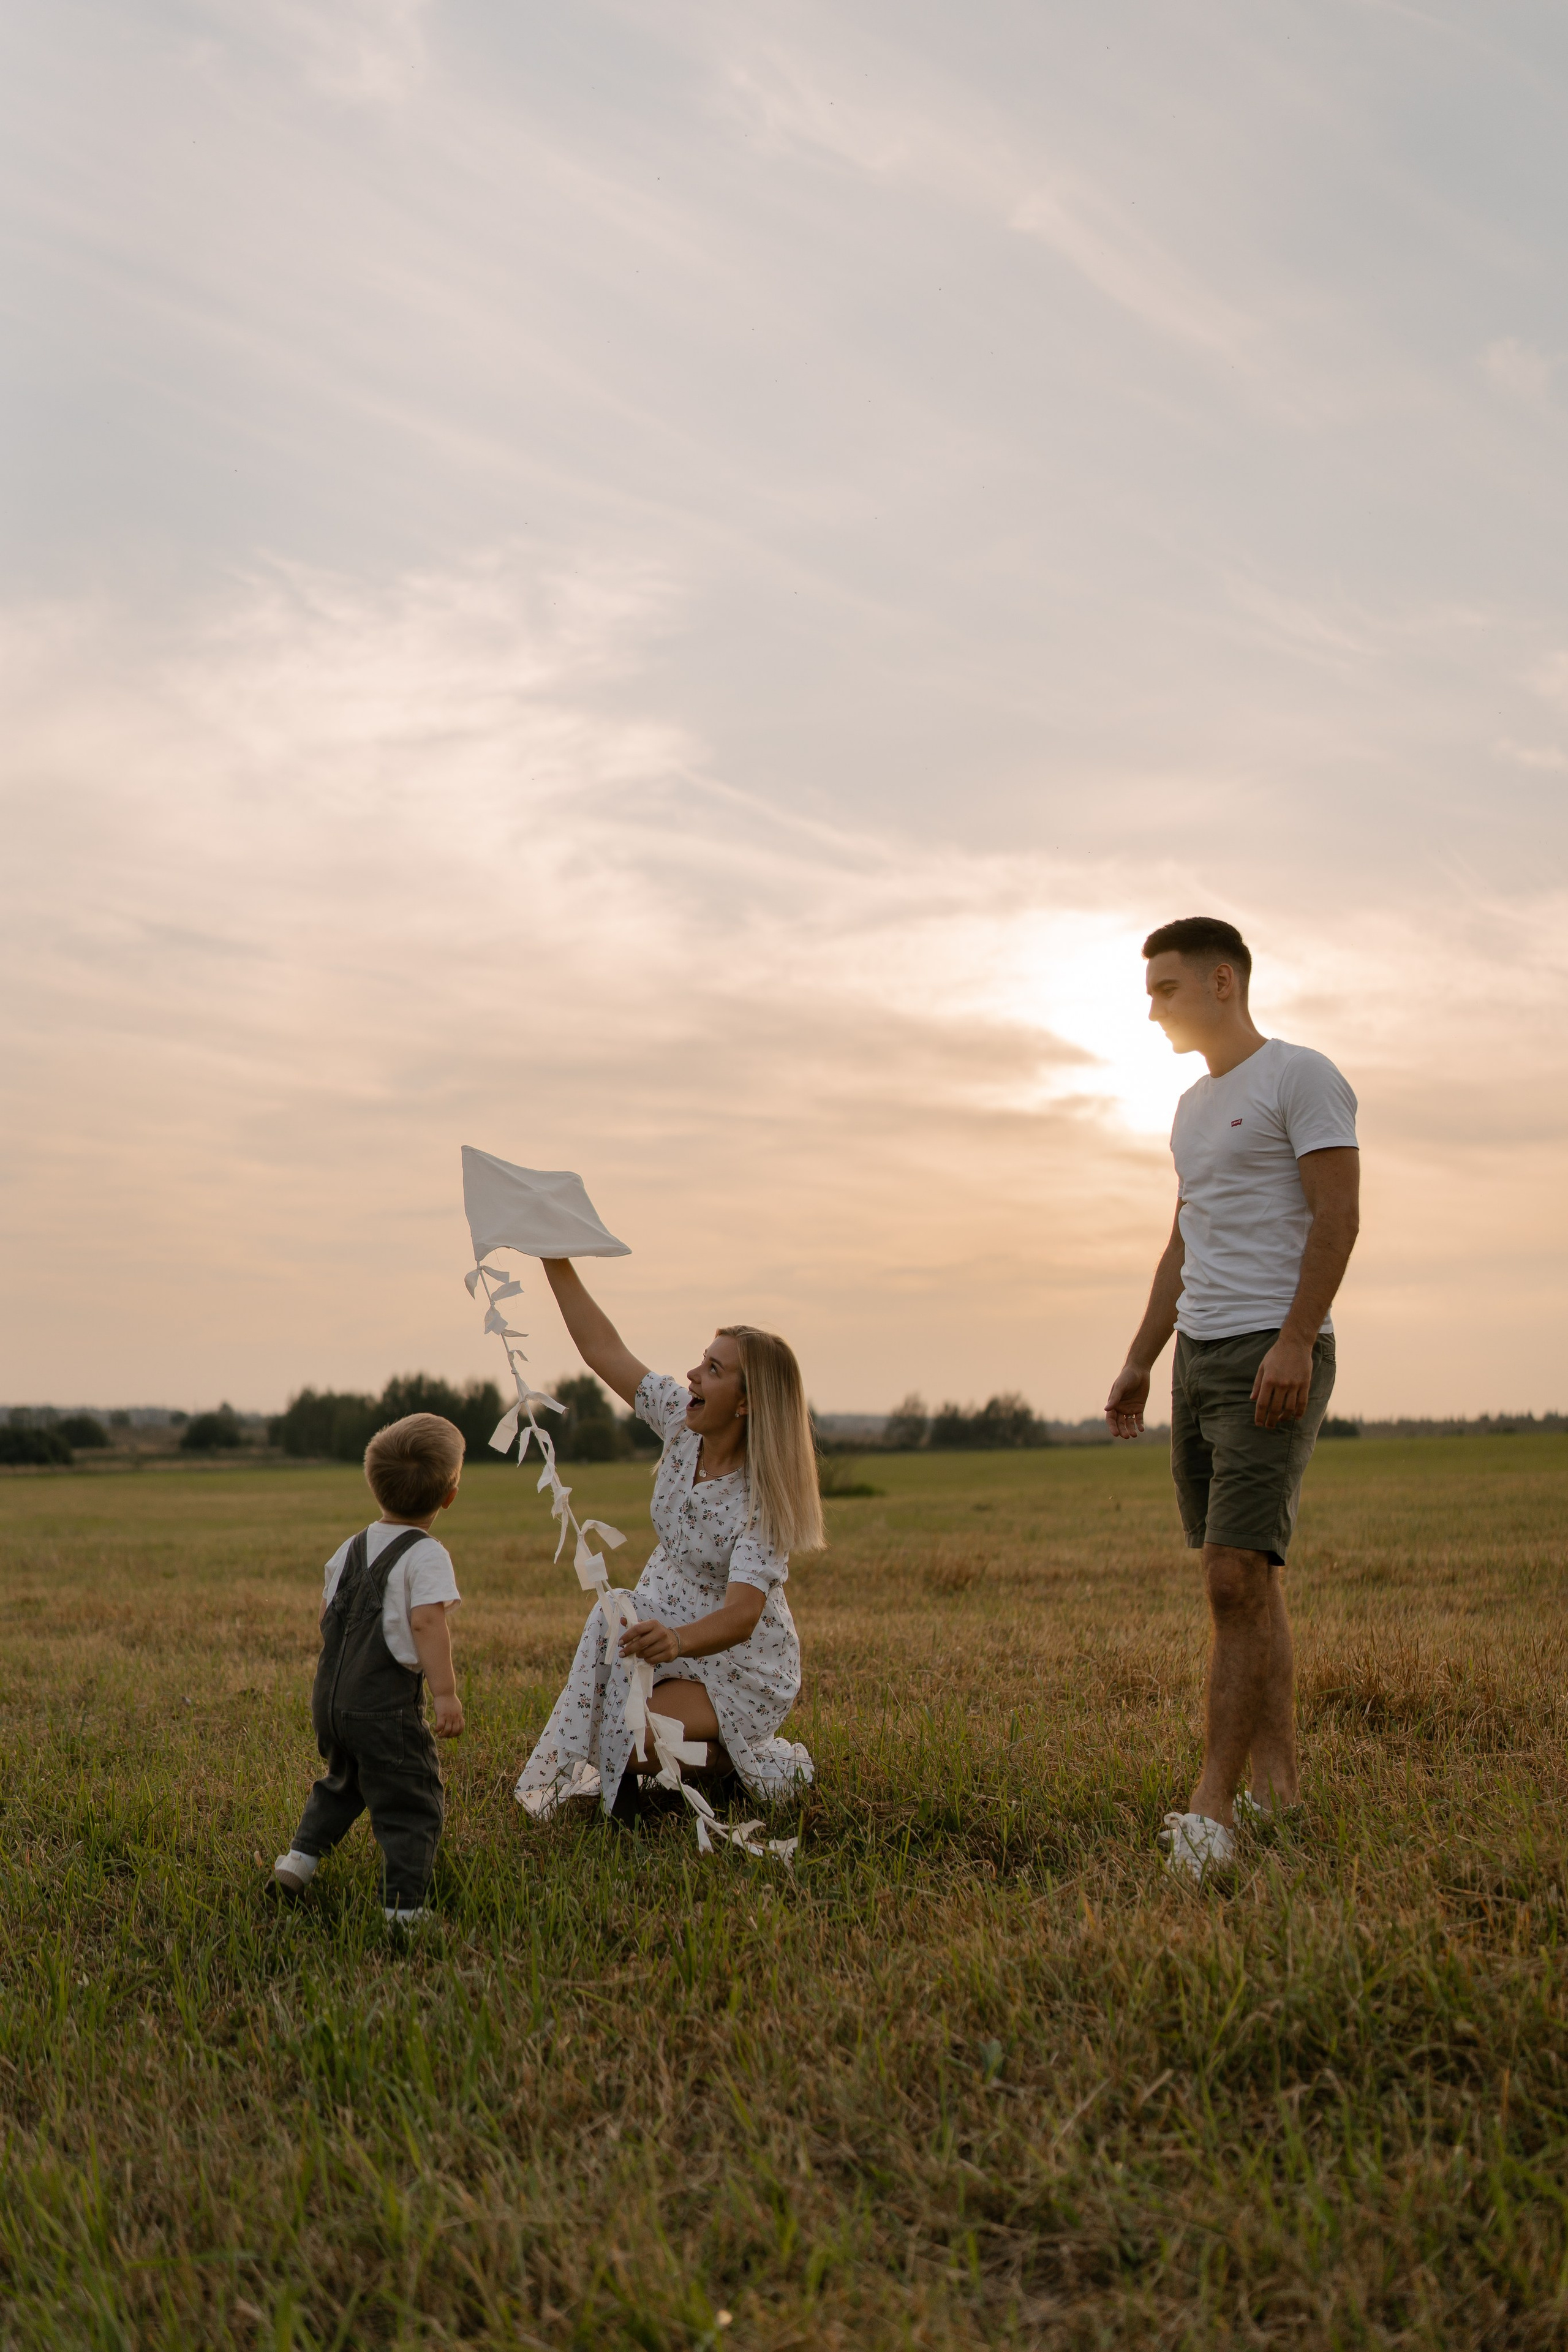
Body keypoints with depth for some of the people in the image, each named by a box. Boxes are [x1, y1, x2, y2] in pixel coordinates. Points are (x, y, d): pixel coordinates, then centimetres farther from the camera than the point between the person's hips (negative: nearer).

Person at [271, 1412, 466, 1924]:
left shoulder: (350, 1549, 10)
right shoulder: (427, 1556, -12)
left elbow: (327, 1615, 16)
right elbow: (427, 1622, -24)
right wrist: (446, 1693, -25)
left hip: (330, 1695, 7)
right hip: (387, 1705, -7)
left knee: (344, 1781, 30)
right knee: (410, 1802, 2)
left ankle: (301, 1855, 25)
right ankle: (404, 1905, -2)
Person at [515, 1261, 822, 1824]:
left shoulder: (764, 1495, -27)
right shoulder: (682, 1422, -9)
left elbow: (741, 1616, -37)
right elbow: (604, 1350, -8)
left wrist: (677, 1641, -57)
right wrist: (557, 1263, -15)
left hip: (740, 1664, -6)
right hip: (671, 1623, 7)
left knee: (629, 1738, -22)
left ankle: (738, 1759, 5)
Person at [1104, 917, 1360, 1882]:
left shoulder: (1300, 1077, -4)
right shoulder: (1195, 1104, 21)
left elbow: (1338, 1217, -12)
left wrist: (1294, 1342, -21)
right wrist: (1140, 1360, 20)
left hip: (1273, 1358, -8)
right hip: (1200, 1358, 8)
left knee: (1238, 1575, -13)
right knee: (1248, 1580, 9)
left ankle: (1214, 1808, -10)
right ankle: (1278, 1787, 15)